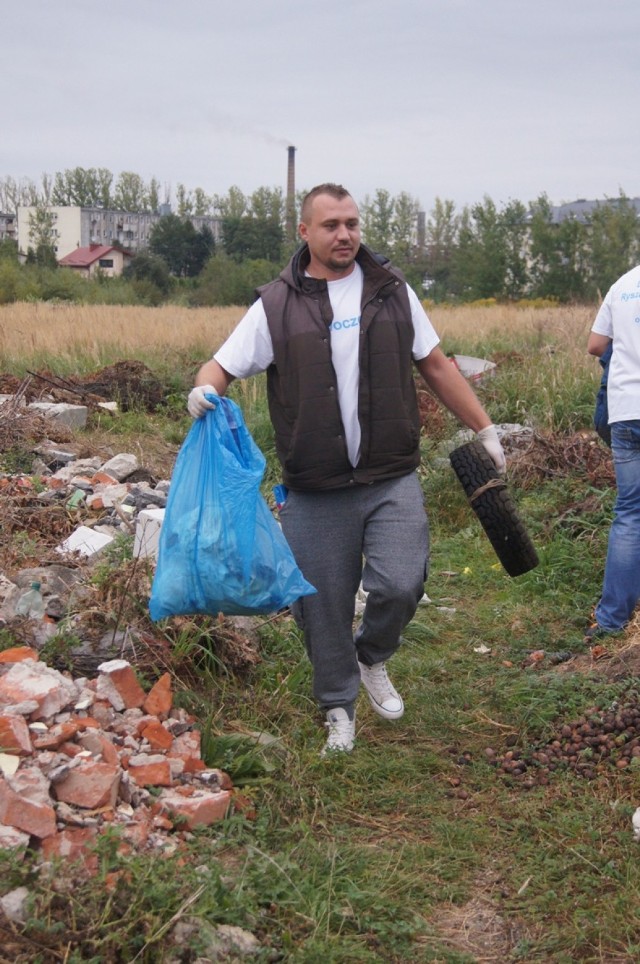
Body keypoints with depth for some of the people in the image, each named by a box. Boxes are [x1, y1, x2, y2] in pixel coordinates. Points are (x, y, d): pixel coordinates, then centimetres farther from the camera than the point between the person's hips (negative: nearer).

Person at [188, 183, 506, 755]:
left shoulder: (392, 292, 8)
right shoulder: (278, 306, 0)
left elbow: (436, 366, 15)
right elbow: (221, 366, -1)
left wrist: (485, 429, 15)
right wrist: (204, 391, -25)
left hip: (392, 480, 1)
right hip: (316, 492, -1)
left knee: (399, 585, -13)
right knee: (324, 606, 7)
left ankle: (373, 659, 20)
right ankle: (340, 708, 29)